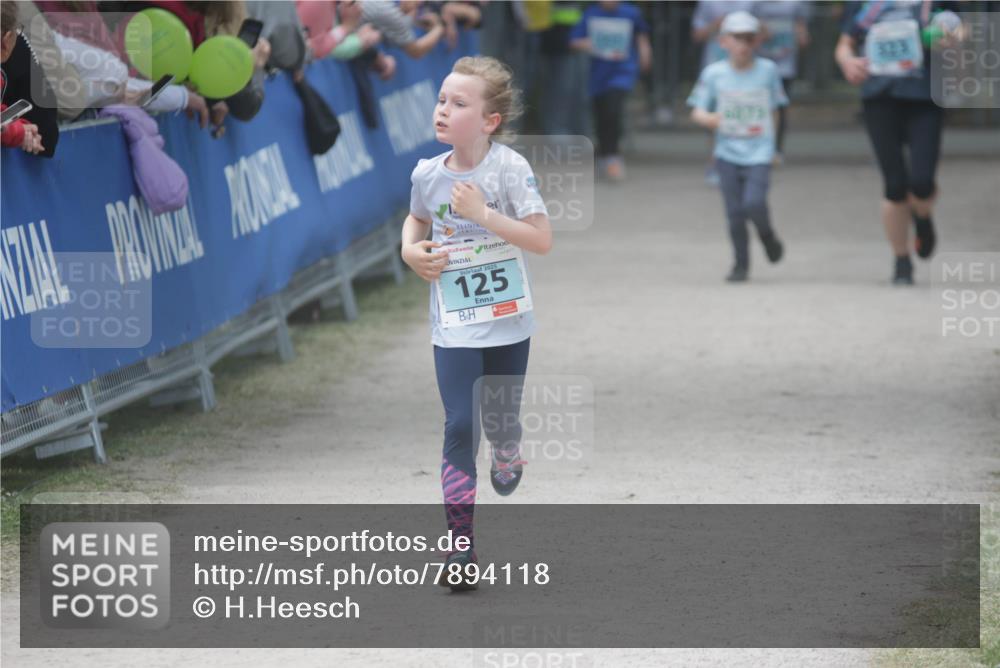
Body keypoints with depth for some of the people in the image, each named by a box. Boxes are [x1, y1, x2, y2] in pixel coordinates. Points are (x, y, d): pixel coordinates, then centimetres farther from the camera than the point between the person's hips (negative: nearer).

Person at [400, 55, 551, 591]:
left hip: (508, 323, -1)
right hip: (454, 327, 1)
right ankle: (459, 546, -6)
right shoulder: (427, 174, -4)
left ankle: (507, 455, 52)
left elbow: (542, 239, -18)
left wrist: (483, 213, -25)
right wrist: (411, 250, -3)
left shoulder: (509, 169, -15)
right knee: (460, 427, -8)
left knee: (500, 421, 12)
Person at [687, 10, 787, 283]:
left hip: (759, 154, -1)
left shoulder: (767, 70, 0)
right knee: (735, 212, 0)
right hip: (727, 153, 1)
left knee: (754, 203, -18)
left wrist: (763, 126, 0)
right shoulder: (713, 73, -2)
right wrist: (709, 119, -19)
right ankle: (741, 264, 15)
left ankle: (767, 236, 14)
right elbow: (697, 111, 2)